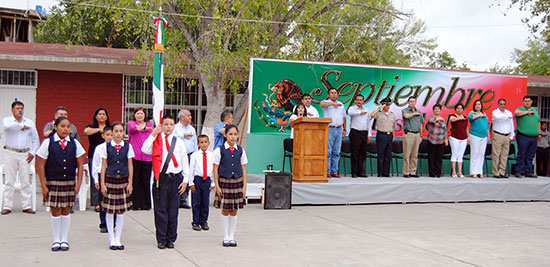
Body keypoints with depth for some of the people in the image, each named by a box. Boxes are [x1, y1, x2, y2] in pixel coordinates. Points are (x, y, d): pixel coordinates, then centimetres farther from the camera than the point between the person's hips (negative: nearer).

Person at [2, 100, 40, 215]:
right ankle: (7, 206, 3)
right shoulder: (7, 120, 3)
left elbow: (35, 139, 15)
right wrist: (21, 126, -15)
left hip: (25, 154, 2)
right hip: (10, 154, -2)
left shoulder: (29, 123, 11)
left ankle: (27, 206, 5)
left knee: (26, 181, 1)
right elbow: (6, 126, -24)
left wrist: (32, 153, 4)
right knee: (9, 181, -1)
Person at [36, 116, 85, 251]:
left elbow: (80, 165, 6)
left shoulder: (75, 143, 2)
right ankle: (56, 240, 14)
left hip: (69, 182, 2)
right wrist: (43, 186, -5)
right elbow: (41, 165, -2)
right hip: (53, 182, -2)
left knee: (66, 210, 6)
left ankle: (64, 240, 16)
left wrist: (78, 184, 1)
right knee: (56, 211, 2)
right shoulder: (48, 143, -4)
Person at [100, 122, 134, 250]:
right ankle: (112, 240, 12)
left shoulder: (128, 146, 4)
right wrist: (102, 183, -1)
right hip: (110, 180, -1)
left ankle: (118, 239, 14)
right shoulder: (106, 146, 1)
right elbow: (103, 166, 3)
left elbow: (130, 166, 6)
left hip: (123, 181, 1)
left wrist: (130, 183, 1)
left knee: (121, 212, 4)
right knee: (109, 212, 2)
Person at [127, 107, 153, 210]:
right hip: (135, 156, -3)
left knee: (146, 180, 3)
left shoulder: (150, 125, 18)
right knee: (135, 180, -2)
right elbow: (132, 128, -14)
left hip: (147, 156, 3)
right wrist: (145, 128, -5)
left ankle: (146, 204, 10)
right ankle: (135, 204, 4)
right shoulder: (131, 123, 9)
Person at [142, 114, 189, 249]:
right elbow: (145, 150, -16)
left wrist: (185, 180, 5)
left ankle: (171, 239, 16)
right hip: (161, 178, -2)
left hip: (176, 178, 2)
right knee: (161, 209, 1)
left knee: (173, 210, 6)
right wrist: (153, 134, -13)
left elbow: (185, 162, 10)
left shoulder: (179, 142, 9)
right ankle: (161, 239, 10)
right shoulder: (156, 141, 3)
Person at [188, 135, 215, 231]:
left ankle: (204, 222, 18)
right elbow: (191, 169, 0)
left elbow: (214, 169, 10)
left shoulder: (211, 155, 5)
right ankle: (195, 222, 12)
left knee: (205, 202, 6)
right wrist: (191, 183, -3)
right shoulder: (195, 155, -2)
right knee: (196, 202, 2)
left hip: (207, 180, 2)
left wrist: (213, 183, 8)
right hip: (197, 179, -2)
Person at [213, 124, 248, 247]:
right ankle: (226, 237, 13)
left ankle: (232, 237, 16)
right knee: (225, 211, 3)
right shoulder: (219, 150, -2)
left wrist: (244, 186, 2)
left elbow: (244, 169, 7)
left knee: (234, 211, 6)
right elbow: (215, 169, -1)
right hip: (224, 181, -2)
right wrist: (217, 186, -6)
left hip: (237, 182, 2)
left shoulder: (240, 150, 5)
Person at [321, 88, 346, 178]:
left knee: (336, 152, 5)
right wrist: (333, 103, -22)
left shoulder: (341, 104, 19)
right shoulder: (326, 102, 3)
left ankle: (334, 171, 8)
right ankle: (327, 171, -5)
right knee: (328, 151, -7)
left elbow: (344, 117, 21)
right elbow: (322, 104, -23)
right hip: (329, 129, -5)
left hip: (339, 130, 5)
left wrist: (344, 129, 16)